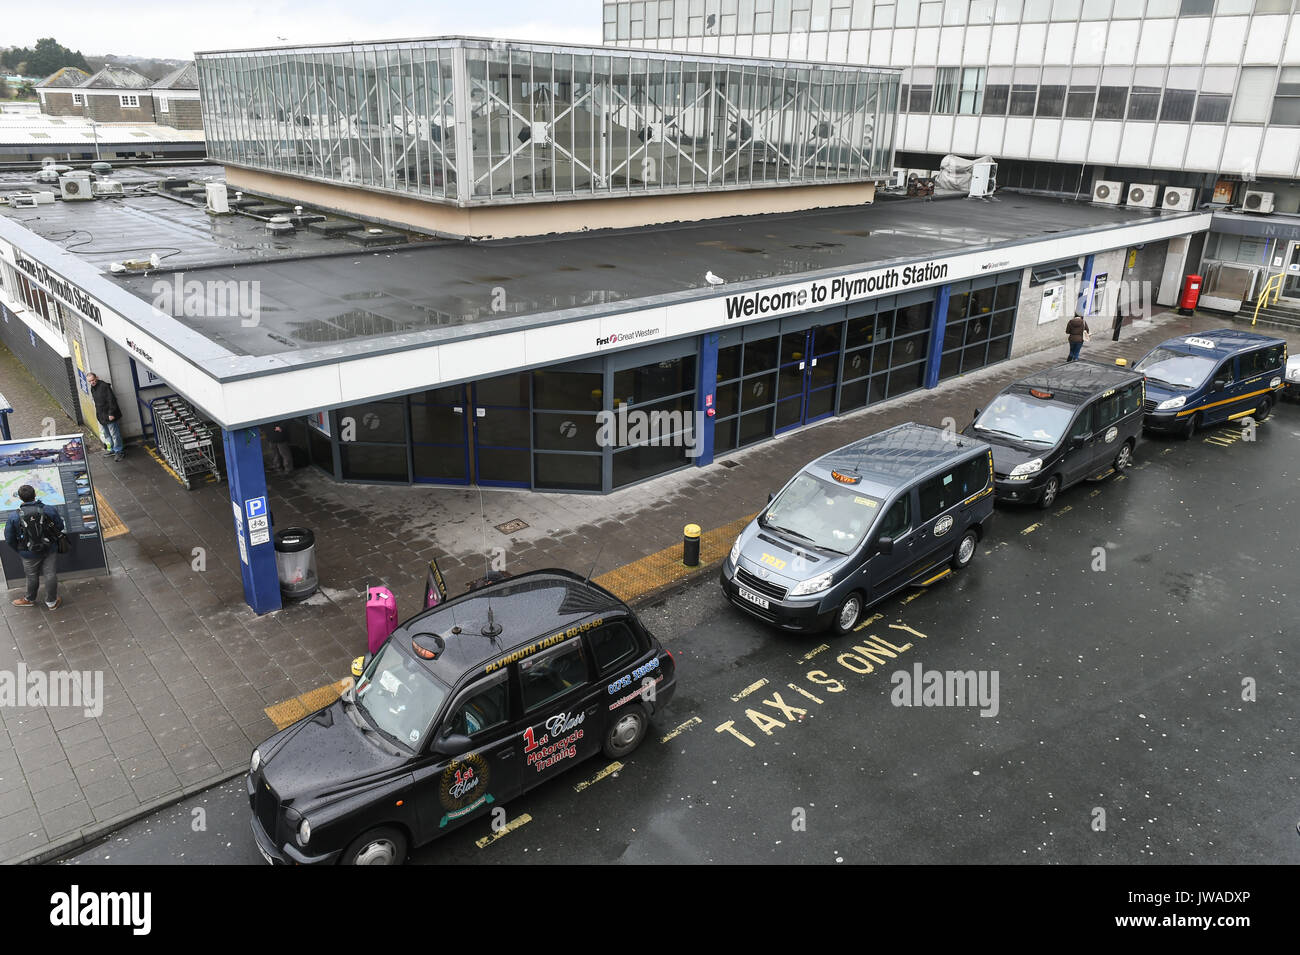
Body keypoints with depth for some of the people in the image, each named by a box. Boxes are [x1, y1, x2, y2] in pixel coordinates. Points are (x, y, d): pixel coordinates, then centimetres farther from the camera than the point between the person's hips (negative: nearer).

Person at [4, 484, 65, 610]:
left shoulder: (15, 517, -15)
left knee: (32, 577, 20)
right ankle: (51, 601, 27)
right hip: (50, 550, 0)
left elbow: (9, 539, -6)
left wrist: (19, 550, 11)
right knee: (51, 575, 13)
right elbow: (60, 526, -2)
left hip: (29, 553, 0)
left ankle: (30, 600, 42)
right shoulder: (48, 510, -15)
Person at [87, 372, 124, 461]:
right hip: (102, 416, 9)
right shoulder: (92, 388, 11)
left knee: (114, 434, -3)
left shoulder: (104, 386, -17)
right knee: (108, 434, 19)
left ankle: (118, 451, 4)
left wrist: (111, 413, -21)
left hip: (109, 415, -9)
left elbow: (111, 400, -20)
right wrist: (98, 414, 20)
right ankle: (112, 449, 31)